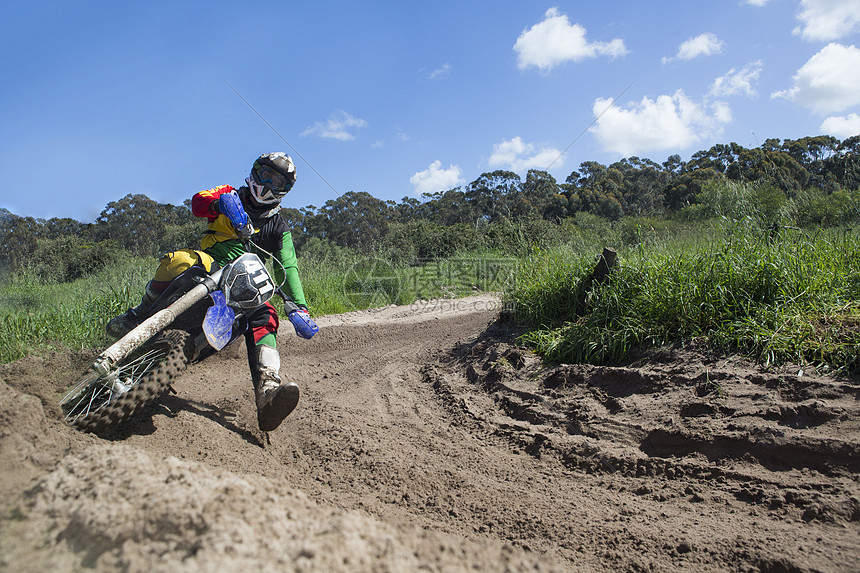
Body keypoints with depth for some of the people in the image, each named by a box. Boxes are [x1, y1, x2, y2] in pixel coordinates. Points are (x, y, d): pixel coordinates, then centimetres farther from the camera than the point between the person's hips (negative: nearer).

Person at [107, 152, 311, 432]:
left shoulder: (279, 227, 16)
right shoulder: (232, 196, 15)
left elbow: (287, 269, 8)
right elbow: (197, 201, -5)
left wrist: (300, 307, -6)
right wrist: (221, 202, -29)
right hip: (208, 265, 0)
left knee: (264, 316, -29)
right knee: (179, 260, -34)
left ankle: (267, 394, -42)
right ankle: (139, 315, -17)